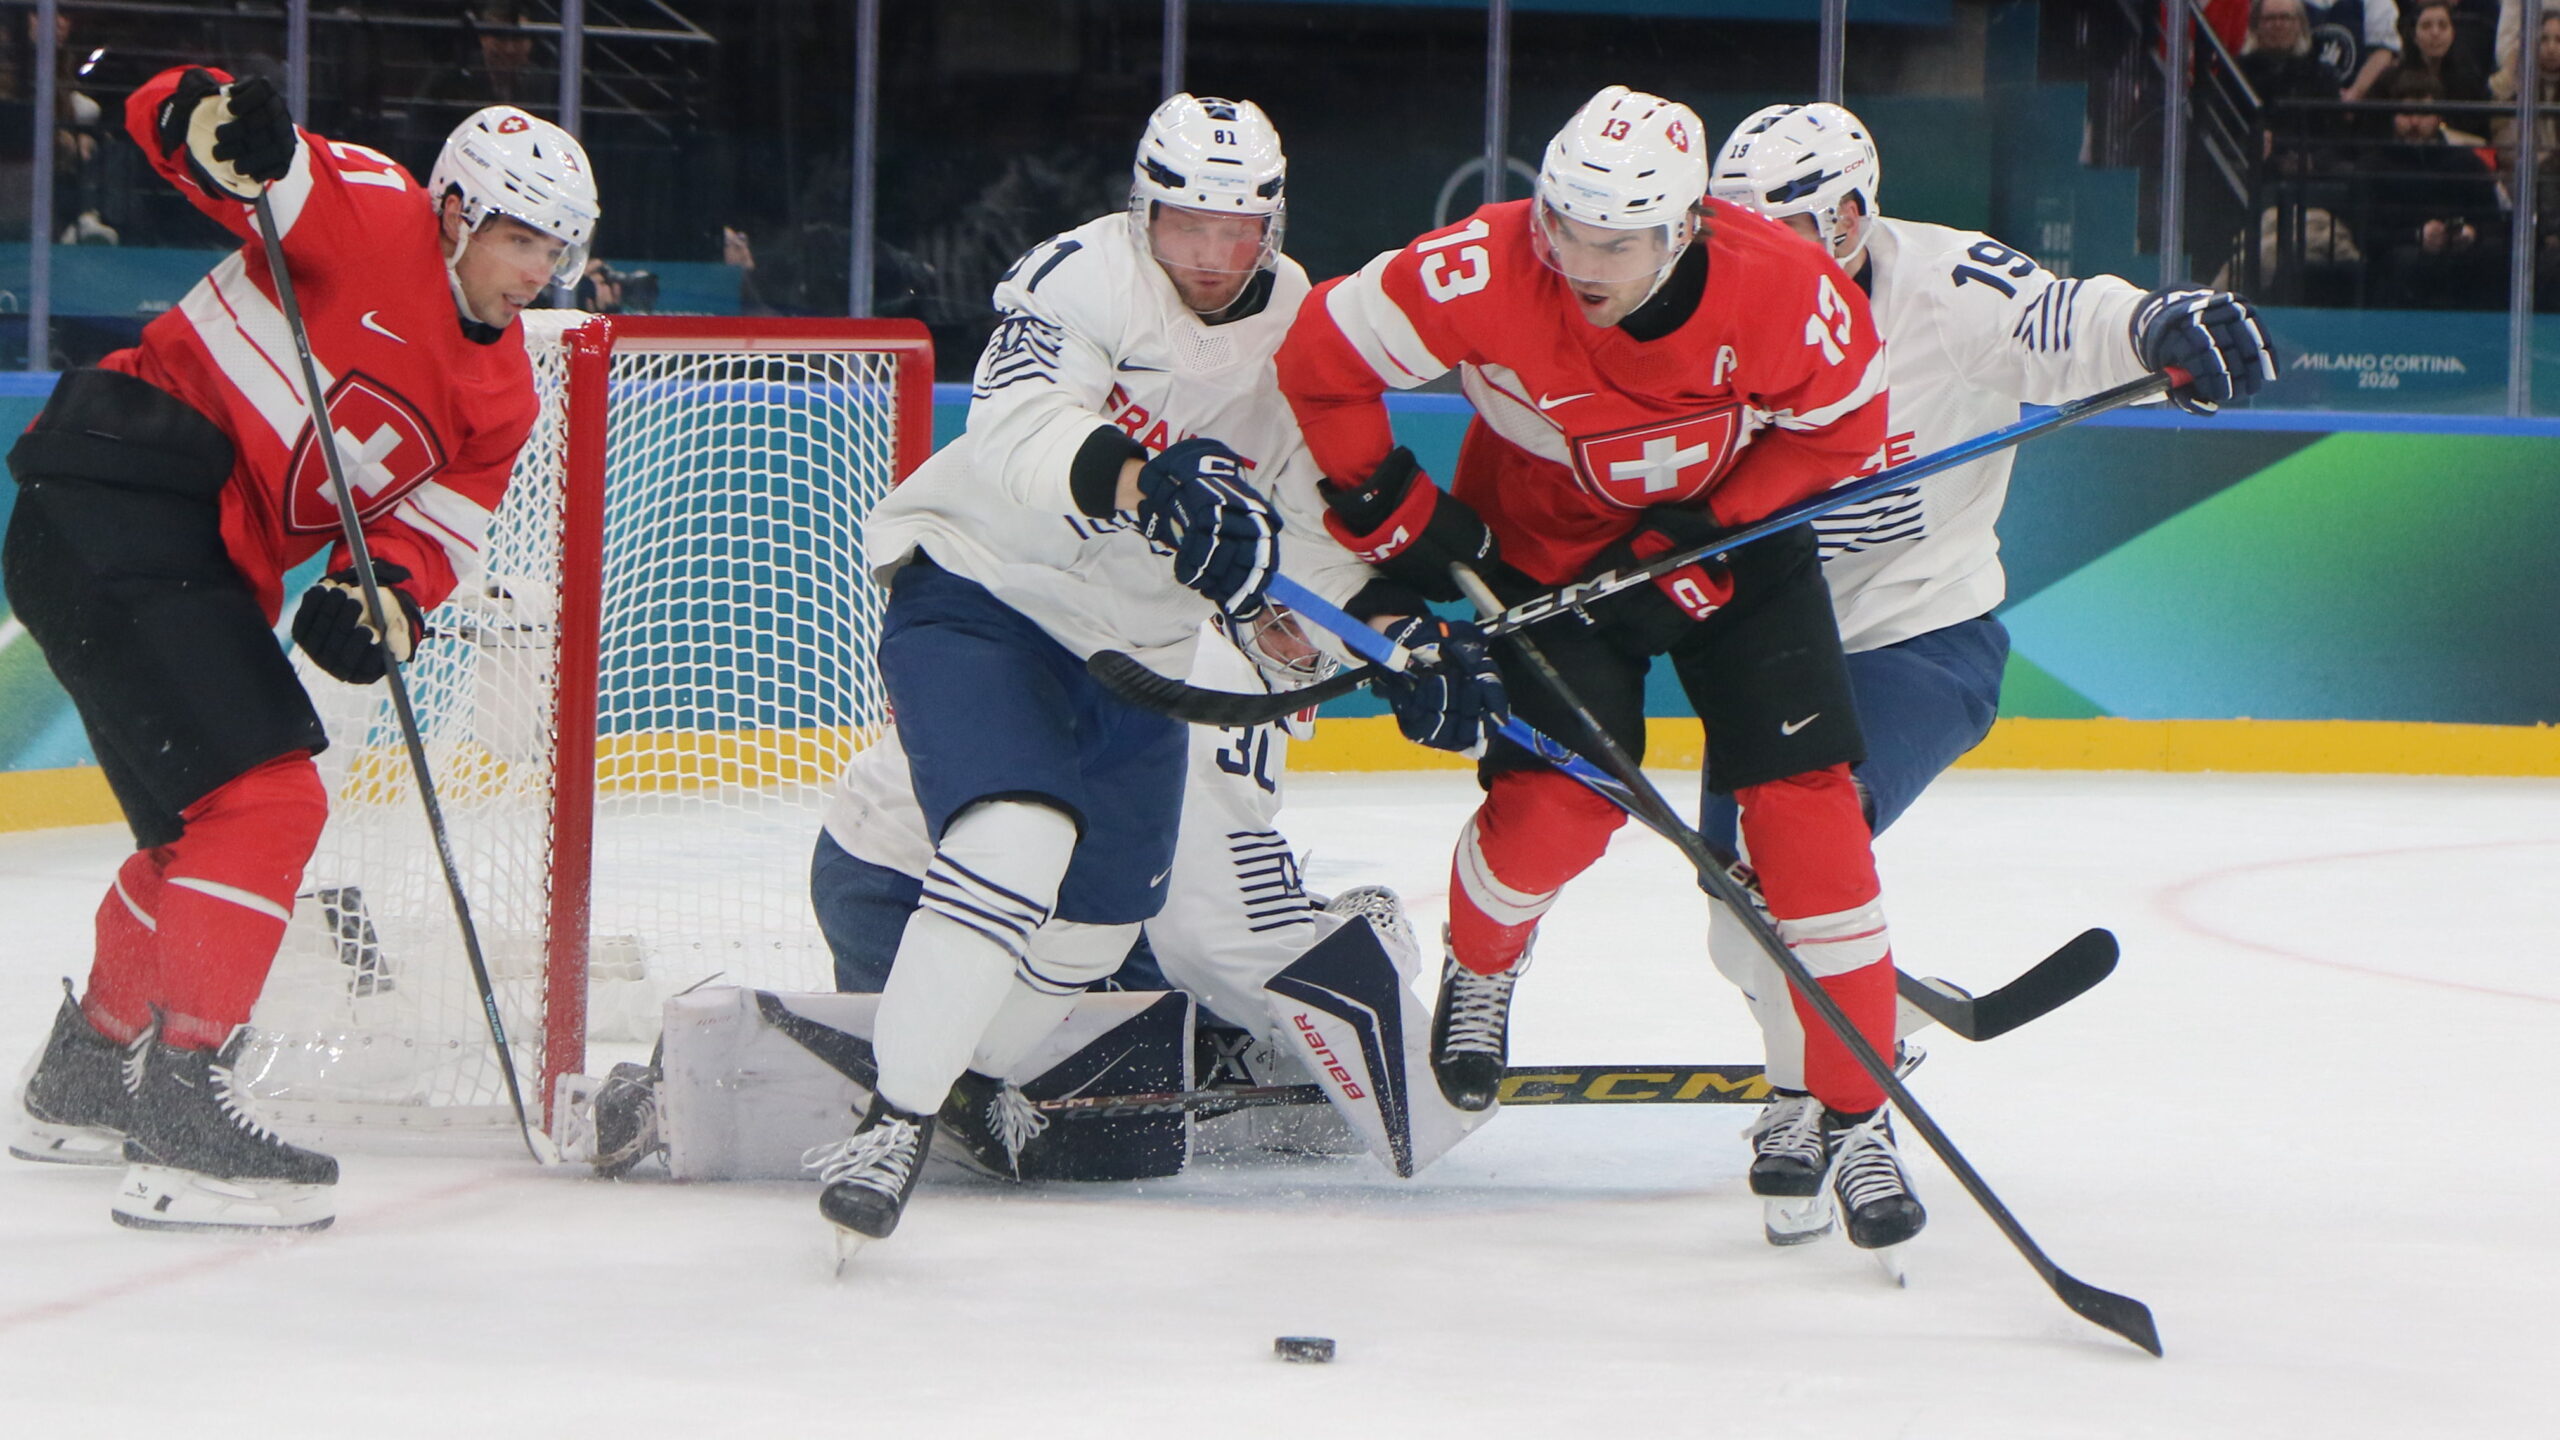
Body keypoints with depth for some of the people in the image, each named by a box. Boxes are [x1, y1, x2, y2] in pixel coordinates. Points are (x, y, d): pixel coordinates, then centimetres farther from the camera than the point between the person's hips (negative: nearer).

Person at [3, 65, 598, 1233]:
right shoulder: (370, 215, -10)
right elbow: (171, 118, -14)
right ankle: (179, 1111, -21)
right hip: (118, 509, -10)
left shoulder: (501, 399, 13)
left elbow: (432, 526, 8)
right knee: (266, 801, -17)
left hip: (210, 568, 10)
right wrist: (214, 121, -37)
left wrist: (381, 592, -13)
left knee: (206, 818, 23)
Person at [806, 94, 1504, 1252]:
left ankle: (950, 1082, 31)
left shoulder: (1298, 328, 1)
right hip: (980, 595, -7)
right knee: (1017, 841, -27)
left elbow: (1311, 527, 7)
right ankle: (890, 1124, -24)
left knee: (1100, 918, 10)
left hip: (1135, 644, 8)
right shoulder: (1085, 276, -19)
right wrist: (1144, 480, -54)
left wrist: (1401, 637, -8)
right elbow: (1017, 423, -37)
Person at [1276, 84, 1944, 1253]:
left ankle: (1858, 1121, -3)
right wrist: (1392, 515, -12)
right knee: (1558, 801, -16)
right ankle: (1477, 965, 21)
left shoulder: (1782, 291, -29)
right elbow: (1323, 357, -17)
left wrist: (1702, 542, -17)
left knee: (1804, 804, -10)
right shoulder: (1484, 275, -31)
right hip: (1545, 544, -1)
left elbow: (1839, 425, -10)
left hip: (1732, 540, 1)